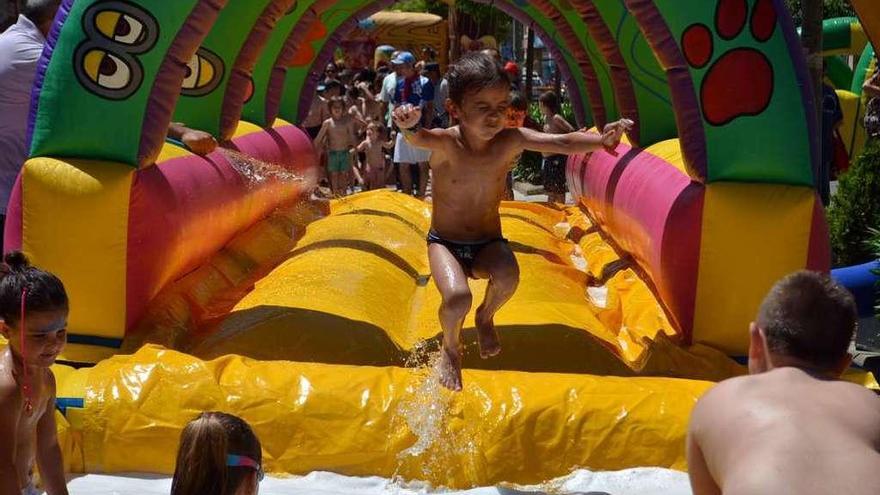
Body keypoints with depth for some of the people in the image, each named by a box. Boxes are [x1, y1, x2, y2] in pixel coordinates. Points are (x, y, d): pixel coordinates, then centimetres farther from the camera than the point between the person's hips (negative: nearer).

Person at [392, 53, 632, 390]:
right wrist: (410, 125, -65)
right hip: (445, 243, -2)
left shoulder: (511, 141, -9)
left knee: (508, 276, -31)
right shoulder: (445, 143, -18)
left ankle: (486, 316, 7)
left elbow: (561, 143, -19)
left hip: (489, 244, 2)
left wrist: (601, 140, -38)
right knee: (457, 298, -30)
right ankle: (451, 348, 7)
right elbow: (419, 138, -40)